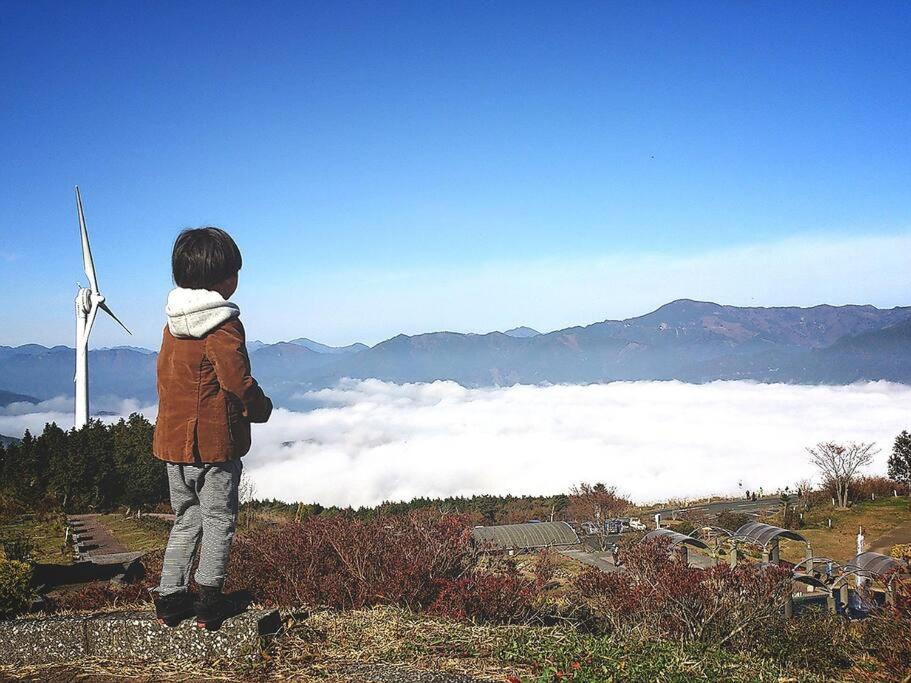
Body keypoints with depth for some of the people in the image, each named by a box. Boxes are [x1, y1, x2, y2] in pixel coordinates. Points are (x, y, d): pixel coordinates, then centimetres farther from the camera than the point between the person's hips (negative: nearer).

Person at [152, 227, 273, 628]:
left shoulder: (173, 324, 8)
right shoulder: (223, 325, -16)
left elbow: (165, 375, 15)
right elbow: (237, 380, -21)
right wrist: (261, 408, -3)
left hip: (173, 440, 7)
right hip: (215, 442, -7)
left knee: (186, 519, 18)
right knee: (218, 521, 7)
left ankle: (170, 598, 20)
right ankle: (208, 602, 11)